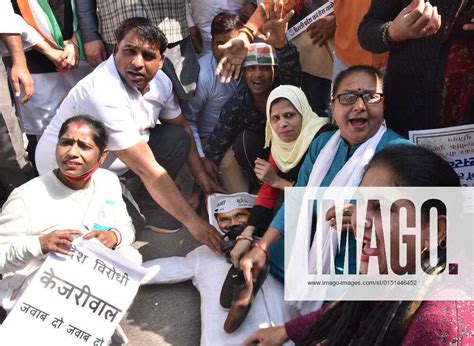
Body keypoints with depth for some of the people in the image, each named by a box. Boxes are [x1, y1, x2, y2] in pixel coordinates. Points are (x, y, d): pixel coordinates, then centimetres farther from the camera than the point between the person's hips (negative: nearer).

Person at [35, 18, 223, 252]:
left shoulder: (159, 81, -10)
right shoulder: (104, 94, -35)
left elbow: (181, 128, 8)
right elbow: (147, 170, -35)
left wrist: (201, 176, 2)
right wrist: (192, 222, -31)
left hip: (112, 161, 8)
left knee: (178, 137, -5)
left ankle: (151, 209, 3)